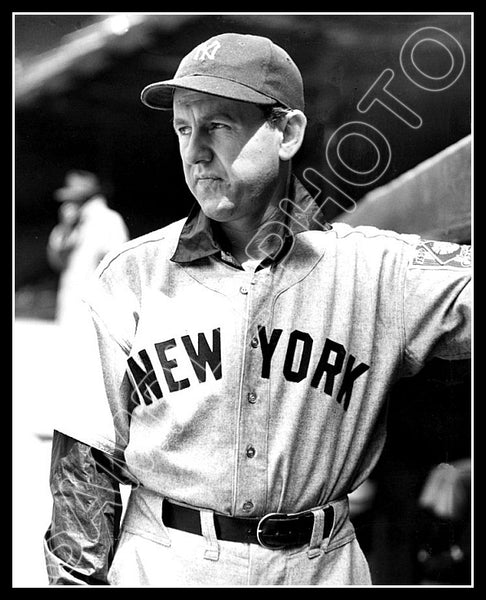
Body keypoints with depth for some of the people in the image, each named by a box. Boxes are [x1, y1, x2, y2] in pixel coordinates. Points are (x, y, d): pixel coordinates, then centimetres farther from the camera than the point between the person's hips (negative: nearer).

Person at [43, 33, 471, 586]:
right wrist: (78, 578, -3)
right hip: (160, 563, 0)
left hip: (319, 564, 0)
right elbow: (87, 457, -1)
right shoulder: (129, 276, -3)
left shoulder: (375, 269, -5)